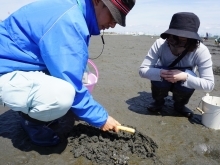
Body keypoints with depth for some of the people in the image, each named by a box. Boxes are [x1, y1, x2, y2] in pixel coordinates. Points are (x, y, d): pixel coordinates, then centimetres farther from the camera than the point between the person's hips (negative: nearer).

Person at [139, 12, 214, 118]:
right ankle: (158, 101, 0)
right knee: (159, 77, -33)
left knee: (188, 77, -33)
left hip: (184, 85, 1)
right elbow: (142, 70, -28)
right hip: (163, 82, 0)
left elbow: (209, 84, -28)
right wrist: (160, 73, -46)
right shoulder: (159, 44, -29)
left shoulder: (201, 51, -29)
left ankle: (179, 105, 1)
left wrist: (185, 76, -44)